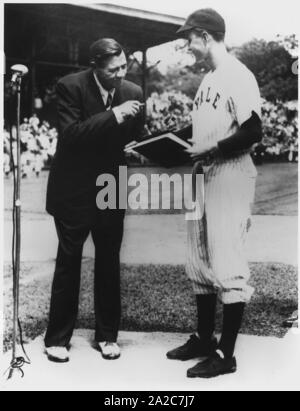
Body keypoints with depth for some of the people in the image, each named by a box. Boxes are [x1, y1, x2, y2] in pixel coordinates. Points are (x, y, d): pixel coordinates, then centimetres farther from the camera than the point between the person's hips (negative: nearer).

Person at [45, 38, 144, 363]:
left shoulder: (133, 92, -3)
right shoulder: (70, 86, -13)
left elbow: (135, 140, 5)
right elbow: (70, 134, -23)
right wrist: (114, 115, -29)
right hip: (74, 190, -3)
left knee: (109, 262, 9)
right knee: (68, 262, 5)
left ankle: (108, 335, 24)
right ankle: (57, 338, 19)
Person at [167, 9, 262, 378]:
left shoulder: (237, 75, -12)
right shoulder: (208, 78, 15)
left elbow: (252, 132, -20)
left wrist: (212, 150, -16)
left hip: (230, 178, -10)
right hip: (203, 177, 10)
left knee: (227, 264, -4)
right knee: (199, 262, 14)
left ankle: (226, 354, 7)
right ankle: (204, 338, 28)